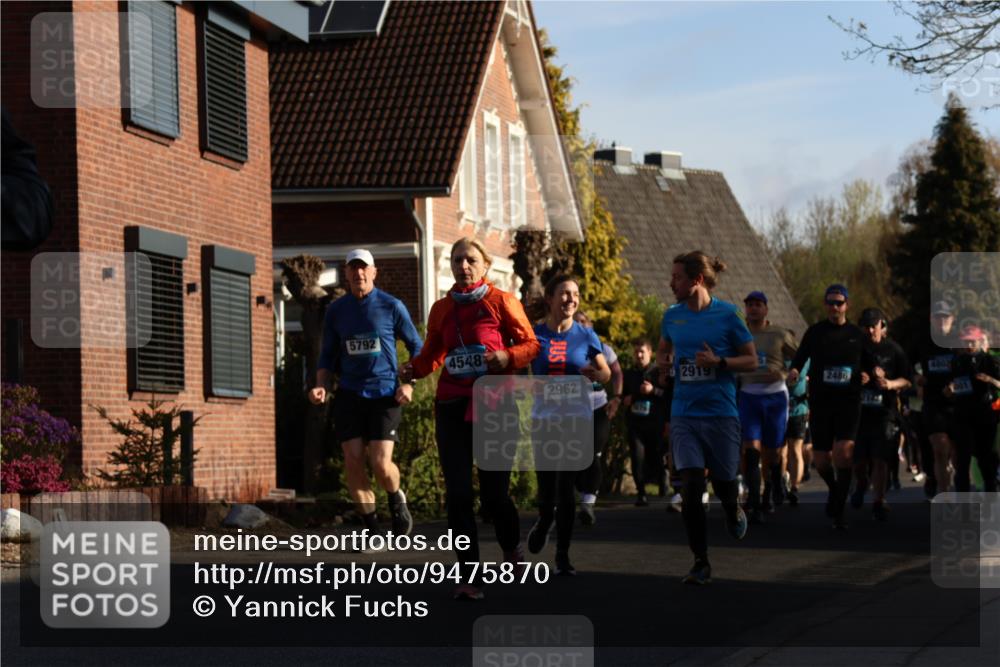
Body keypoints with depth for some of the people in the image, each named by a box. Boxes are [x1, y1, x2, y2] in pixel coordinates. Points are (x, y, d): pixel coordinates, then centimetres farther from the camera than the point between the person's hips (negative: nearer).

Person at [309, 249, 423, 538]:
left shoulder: (391, 306, -2)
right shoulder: (335, 310, 7)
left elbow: (416, 346, 7)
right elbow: (328, 355, 14)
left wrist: (409, 383, -4)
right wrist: (322, 386, -2)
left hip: (385, 395, -3)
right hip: (349, 395, 3)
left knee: (381, 463, -13)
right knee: (353, 463, -4)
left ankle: (397, 501, 21)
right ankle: (372, 530, 9)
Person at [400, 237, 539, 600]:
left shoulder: (502, 302, 0)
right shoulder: (441, 308, 10)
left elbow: (530, 344, 2)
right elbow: (432, 353, 14)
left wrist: (506, 357, -17)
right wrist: (415, 368, -6)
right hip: (452, 406, 3)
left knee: (494, 492, -2)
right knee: (457, 493, -5)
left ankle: (512, 548, 31)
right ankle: (471, 576, 1)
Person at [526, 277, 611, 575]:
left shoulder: (585, 335, 0)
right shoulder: (535, 335, -1)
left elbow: (606, 373, 7)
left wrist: (594, 374, -15)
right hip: (544, 419, 1)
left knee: (566, 488, -6)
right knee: (547, 488, 6)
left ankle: (563, 554, 7)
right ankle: (543, 522, 41)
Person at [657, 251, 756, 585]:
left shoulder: (726, 315, -6)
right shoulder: (672, 316, 4)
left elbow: (752, 360, -1)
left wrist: (719, 361, -17)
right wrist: (661, 362, 0)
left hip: (720, 413, -2)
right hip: (684, 414, 2)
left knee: (723, 482, 7)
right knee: (690, 487, -9)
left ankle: (734, 510, 46)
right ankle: (701, 563, -1)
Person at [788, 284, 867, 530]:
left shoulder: (856, 335, 8)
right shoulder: (815, 332, 6)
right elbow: (799, 359, 5)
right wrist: (794, 371, -15)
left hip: (848, 401, -1)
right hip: (820, 401, 1)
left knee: (843, 451, -18)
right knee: (821, 460, 4)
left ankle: (838, 509, -11)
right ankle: (834, 489, 37)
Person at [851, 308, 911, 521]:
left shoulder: (893, 349, 4)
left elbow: (906, 381, 6)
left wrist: (890, 384, -14)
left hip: (885, 410, -2)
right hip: (858, 409, 2)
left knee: (881, 458, -8)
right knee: (858, 457, 4)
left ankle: (879, 501, 1)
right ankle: (861, 484, 35)